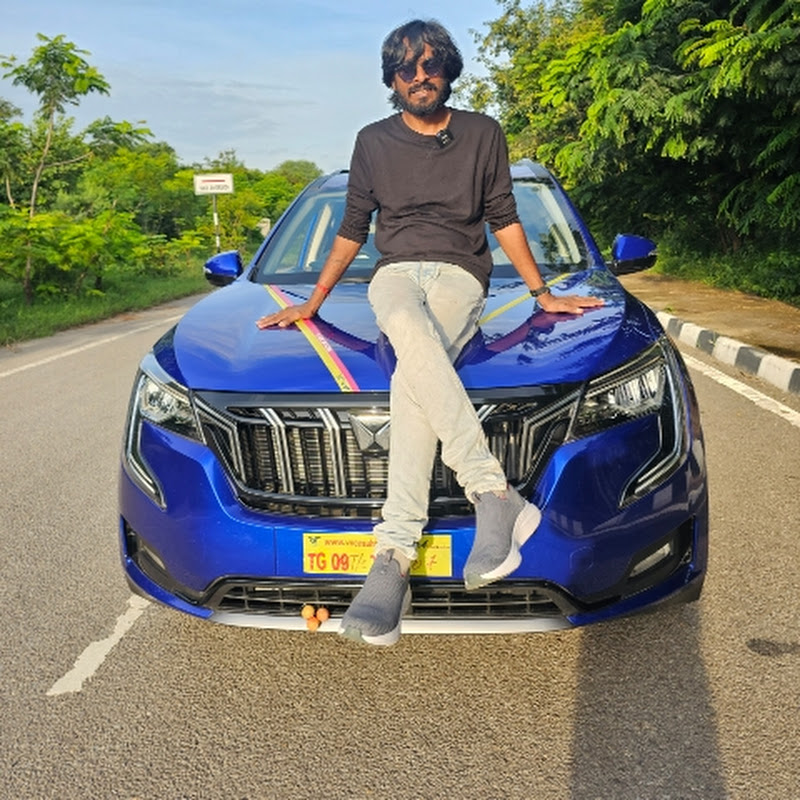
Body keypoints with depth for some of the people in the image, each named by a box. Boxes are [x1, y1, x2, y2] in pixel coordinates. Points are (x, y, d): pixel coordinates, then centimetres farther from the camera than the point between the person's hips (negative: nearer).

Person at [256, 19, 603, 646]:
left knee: (414, 376, -35)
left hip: (460, 275, -1)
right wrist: (313, 302, 17)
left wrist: (543, 293, 12)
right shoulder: (374, 143, 16)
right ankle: (497, 495, -45)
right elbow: (352, 230, 20)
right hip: (395, 273, 1)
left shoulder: (483, 134, 13)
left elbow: (504, 219, 16)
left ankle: (395, 556, -40)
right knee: (410, 332, -40)